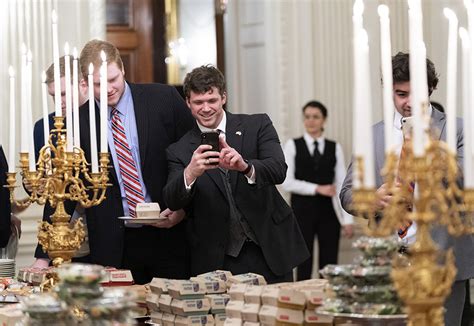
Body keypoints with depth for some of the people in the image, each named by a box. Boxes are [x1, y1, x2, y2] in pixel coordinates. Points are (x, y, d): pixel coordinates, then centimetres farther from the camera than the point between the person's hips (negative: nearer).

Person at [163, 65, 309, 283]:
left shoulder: (257, 126, 1)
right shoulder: (180, 151, 3)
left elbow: (278, 171, -13)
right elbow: (172, 201, -10)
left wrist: (245, 166, -34)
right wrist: (190, 173, -31)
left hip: (269, 251, 0)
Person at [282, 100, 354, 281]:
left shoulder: (334, 148, 6)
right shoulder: (292, 146, 2)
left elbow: (342, 185, 4)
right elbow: (287, 182, -5)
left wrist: (347, 219, -2)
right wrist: (317, 189, -14)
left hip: (328, 211, 1)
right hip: (303, 210, -1)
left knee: (329, 265, 2)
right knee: (304, 265, 3)